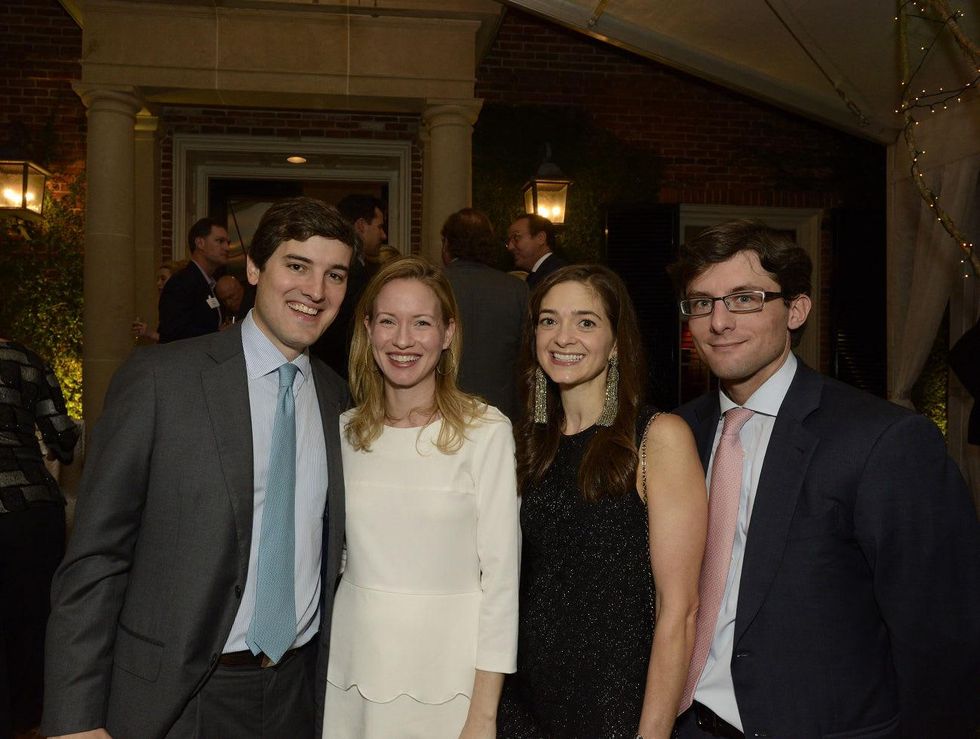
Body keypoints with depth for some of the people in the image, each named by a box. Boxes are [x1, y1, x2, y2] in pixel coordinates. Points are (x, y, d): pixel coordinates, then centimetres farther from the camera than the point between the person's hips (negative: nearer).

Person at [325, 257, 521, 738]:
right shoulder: (345, 431, 2)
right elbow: (333, 550, 11)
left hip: (448, 670, -3)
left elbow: (501, 573, -10)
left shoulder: (486, 431, -11)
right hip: (354, 667, 4)